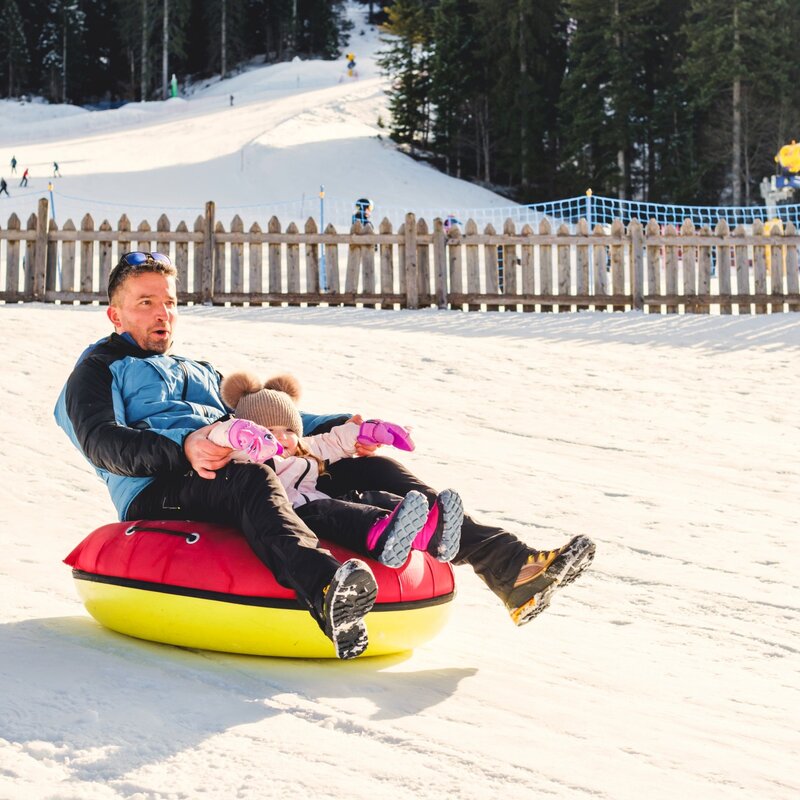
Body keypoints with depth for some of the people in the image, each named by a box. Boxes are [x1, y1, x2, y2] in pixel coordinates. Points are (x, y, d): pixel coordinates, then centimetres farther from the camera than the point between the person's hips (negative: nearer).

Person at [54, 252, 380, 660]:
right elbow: (102, 443, -2)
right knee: (251, 479, -40)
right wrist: (183, 450, -22)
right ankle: (324, 589, -66)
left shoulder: (200, 373, 41)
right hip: (158, 492, -7)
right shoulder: (98, 371, 19)